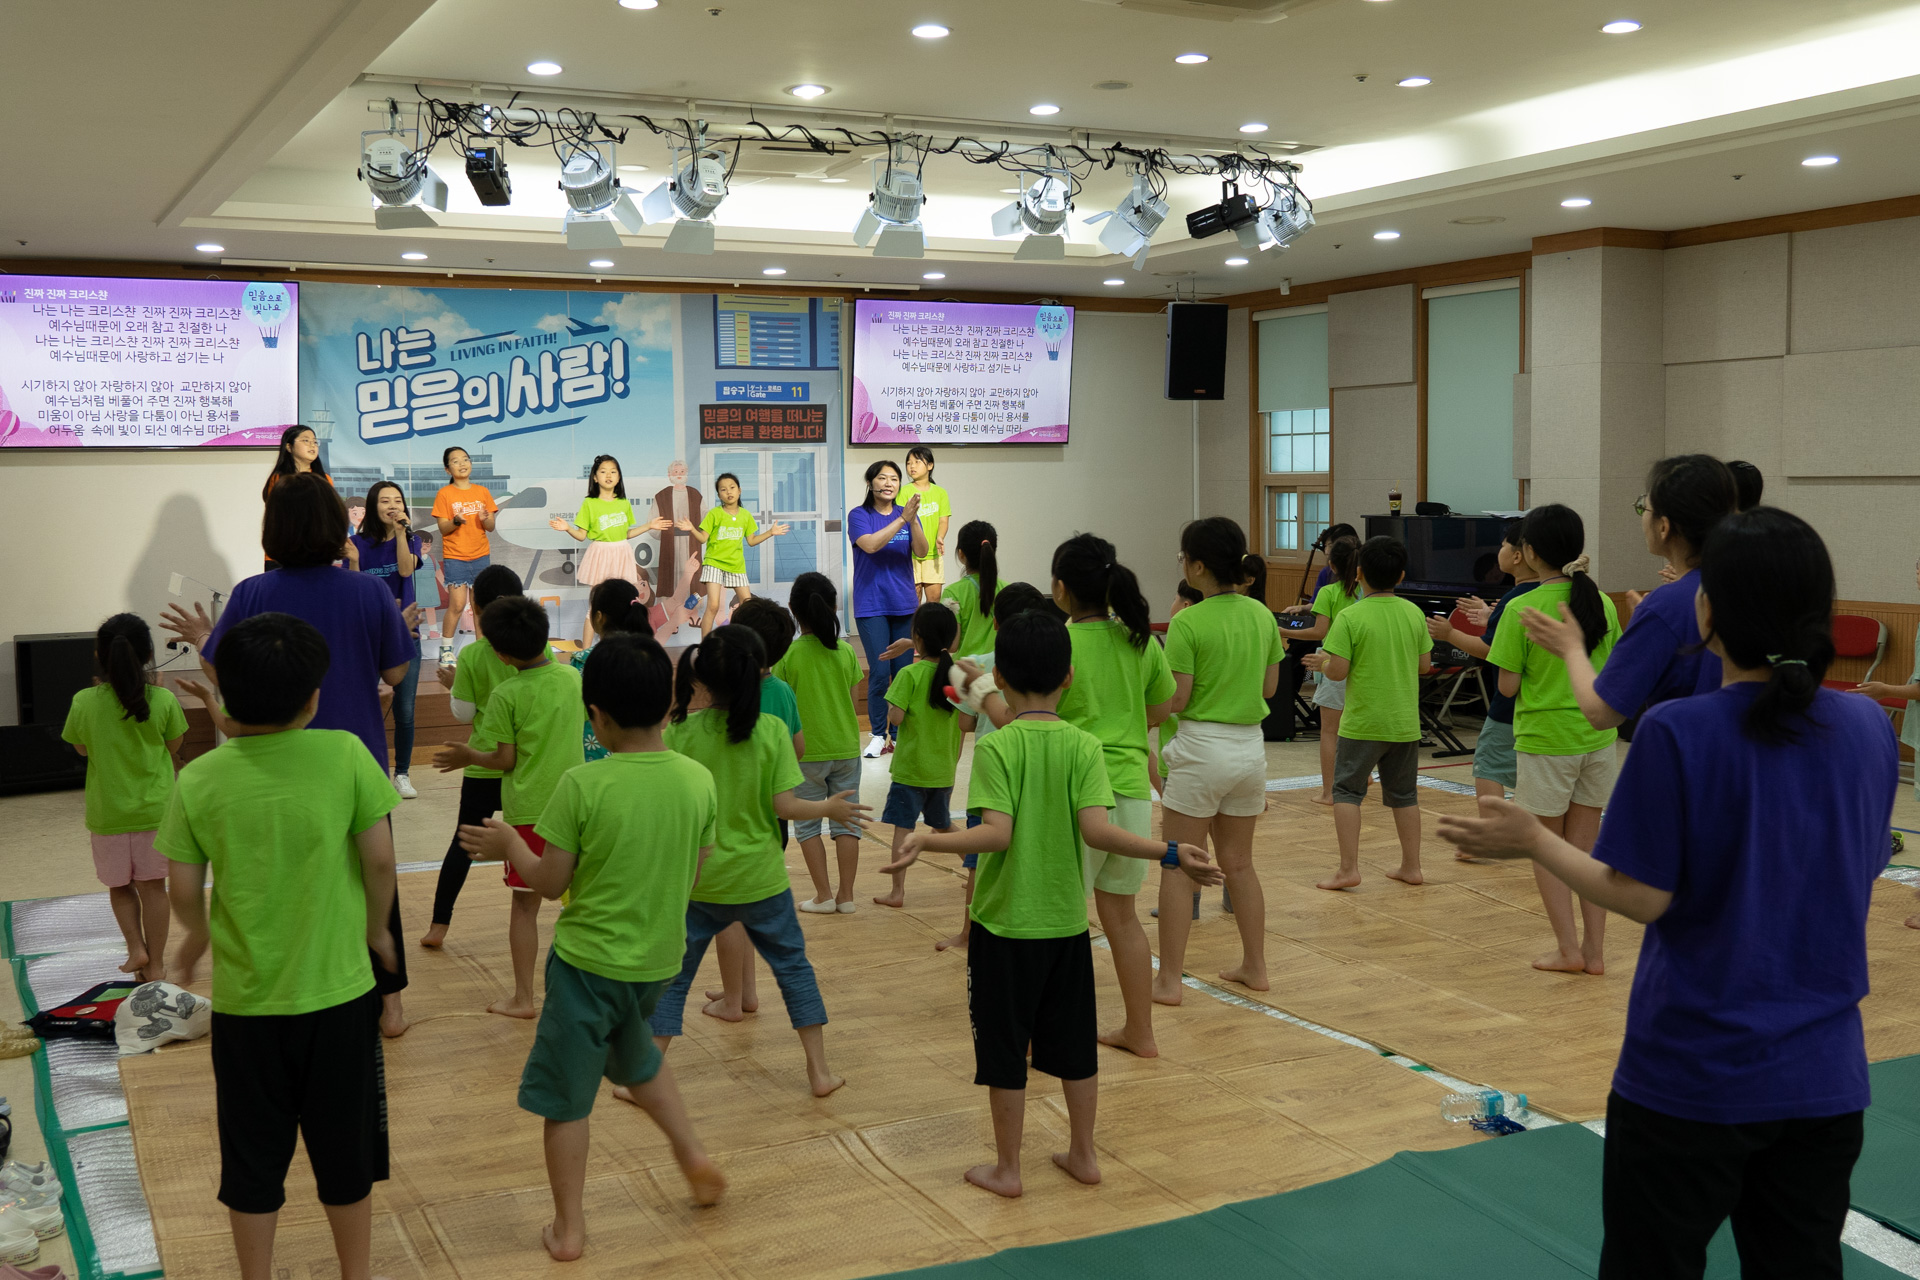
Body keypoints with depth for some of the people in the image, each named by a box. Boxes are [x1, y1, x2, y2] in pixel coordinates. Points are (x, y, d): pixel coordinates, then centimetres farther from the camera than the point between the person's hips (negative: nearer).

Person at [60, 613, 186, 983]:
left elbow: (81, 748, 6)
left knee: (120, 885, 19)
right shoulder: (163, 700, -12)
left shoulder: (84, 703, -11)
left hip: (107, 812, 0)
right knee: (152, 886, 10)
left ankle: (136, 946, 7)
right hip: (156, 809, 0)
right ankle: (155, 963, 16)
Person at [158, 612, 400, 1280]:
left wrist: (196, 936, 18)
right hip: (338, 993, 0)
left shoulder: (198, 780, -10)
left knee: (254, 1155, 17)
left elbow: (183, 889, -3)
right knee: (345, 1147, 17)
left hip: (245, 1000, 1)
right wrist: (376, 928, 9)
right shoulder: (345, 755, -14)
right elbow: (379, 857, -10)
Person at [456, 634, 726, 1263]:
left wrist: (508, 844, 6)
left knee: (565, 1097, 11)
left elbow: (550, 882, -11)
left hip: (588, 958, -5)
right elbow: (695, 871, 4)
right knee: (633, 1052, 33)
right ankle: (694, 1155, 28)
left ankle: (568, 1228, 20)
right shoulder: (699, 781, -9)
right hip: (659, 959, 5)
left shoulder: (583, 786, -20)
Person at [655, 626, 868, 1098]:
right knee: (793, 965, 16)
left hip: (697, 879, 0)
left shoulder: (681, 731, -11)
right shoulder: (771, 730, -12)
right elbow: (783, 805, -13)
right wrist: (828, 807, 4)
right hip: (760, 880, 0)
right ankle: (819, 1070, 19)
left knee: (672, 974, 12)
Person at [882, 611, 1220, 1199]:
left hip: (1005, 924, -3)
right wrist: (1171, 854, -9)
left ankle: (1006, 1169, 19)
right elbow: (1095, 829, -16)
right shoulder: (1085, 746, -5)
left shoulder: (996, 747, -14)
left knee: (1004, 1050, 9)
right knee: (1075, 1045, 17)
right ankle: (1082, 1155, 28)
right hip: (1067, 922, 3)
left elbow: (996, 833, -23)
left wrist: (928, 840, -23)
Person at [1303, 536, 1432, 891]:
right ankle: (1411, 866, 21)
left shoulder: (1350, 617, -14)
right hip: (1405, 722, 5)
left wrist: (1323, 661, 6)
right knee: (1404, 794, 15)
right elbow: (1424, 665, 7)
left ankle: (1348, 868, -2)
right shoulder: (1414, 613, 1)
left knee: (1347, 791, 4)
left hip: (1363, 722, -4)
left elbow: (1339, 671, -15)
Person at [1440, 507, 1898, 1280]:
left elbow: (1643, 897, -16)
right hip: (1823, 1076, 5)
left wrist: (1532, 841, -3)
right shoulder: (1866, 728, -3)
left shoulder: (1676, 733, -18)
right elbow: (1862, 877, 9)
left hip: (1692, 1075, -4)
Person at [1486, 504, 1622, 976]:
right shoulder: (1602, 603, 1)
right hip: (1597, 737, 5)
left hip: (1545, 738, -5)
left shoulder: (1523, 611, -14)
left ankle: (1567, 948, 9)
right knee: (1586, 845, 14)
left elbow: (1508, 686, -11)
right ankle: (1594, 949, 16)